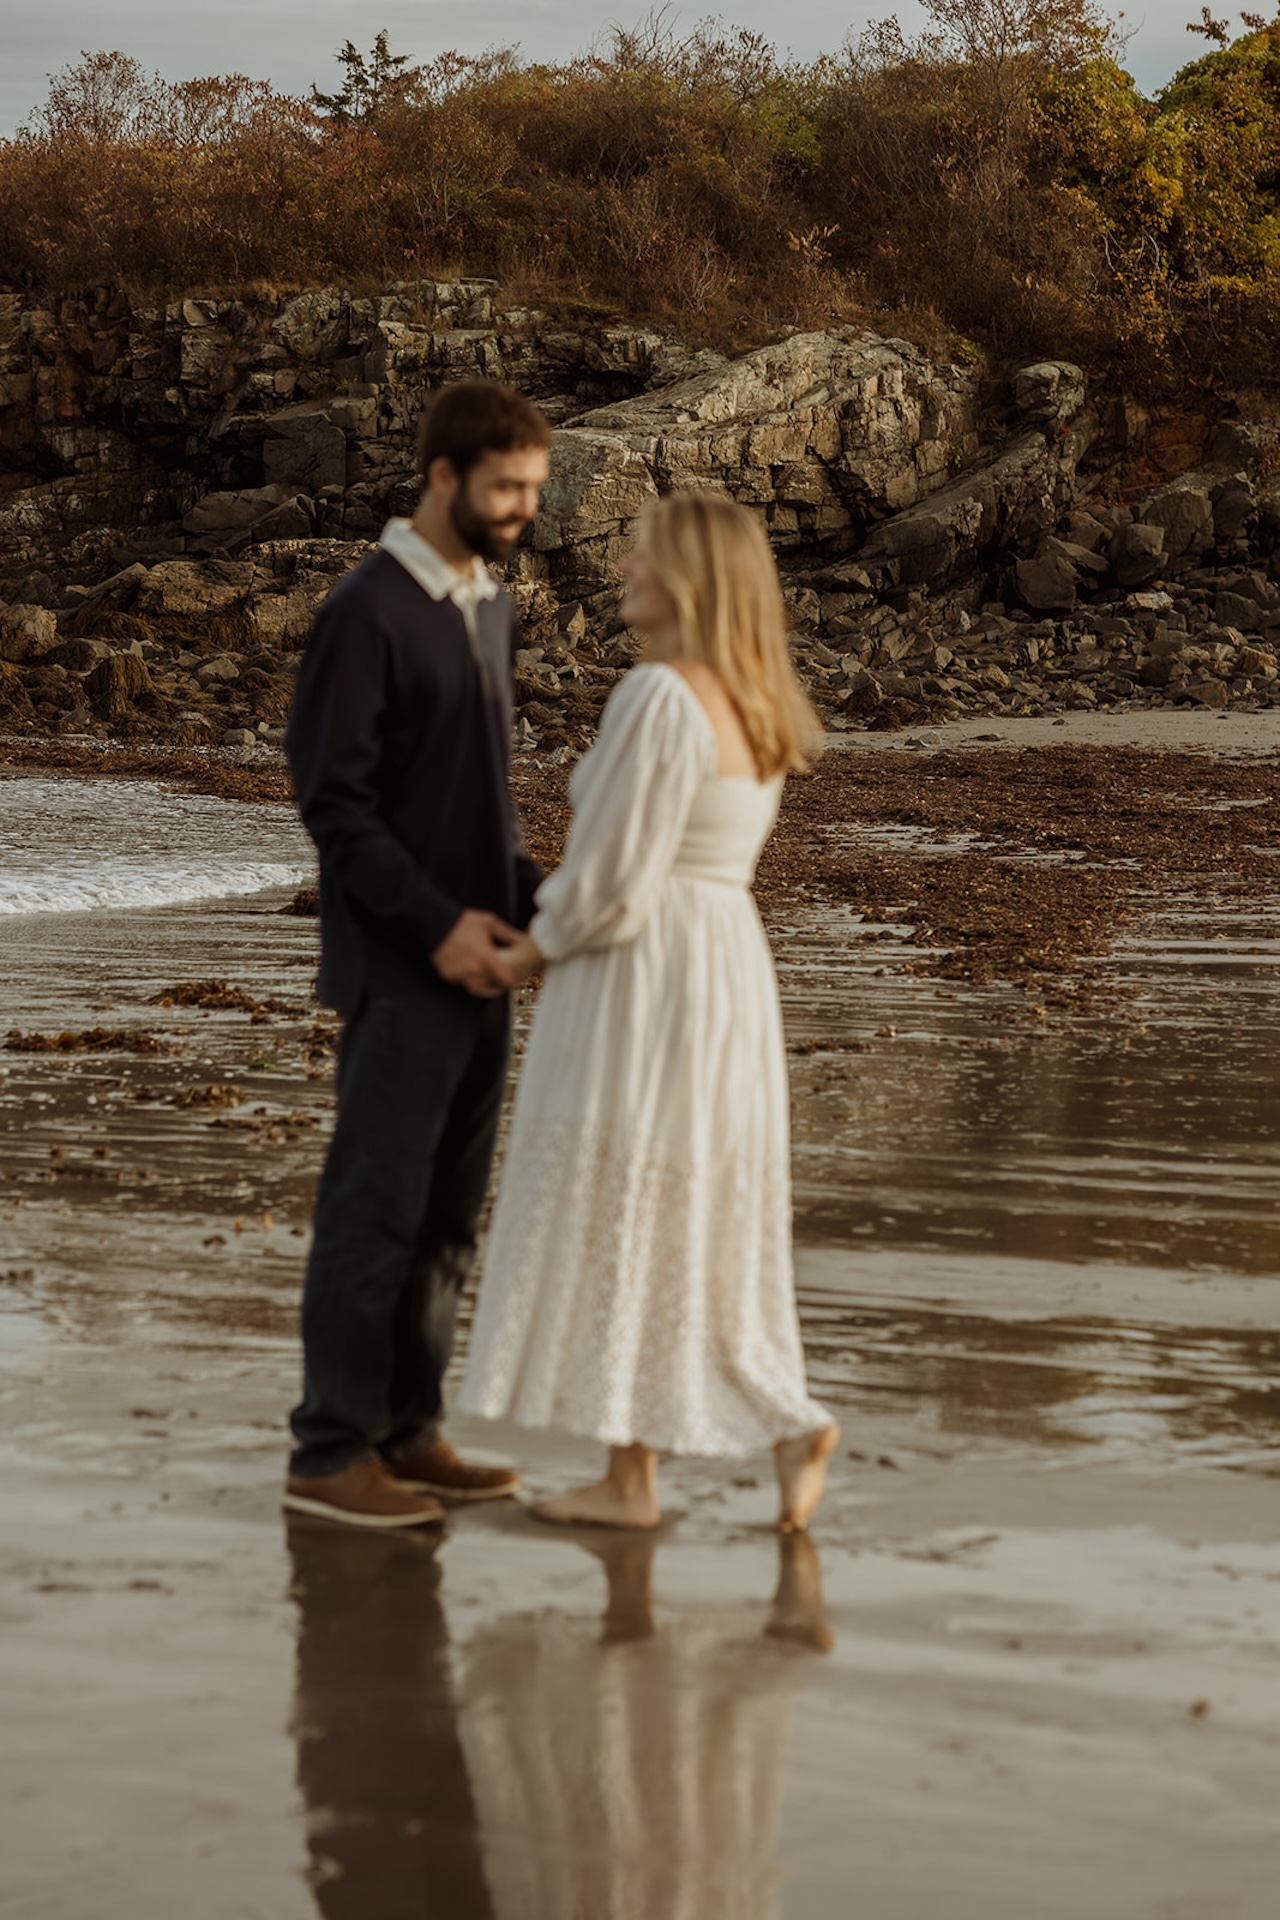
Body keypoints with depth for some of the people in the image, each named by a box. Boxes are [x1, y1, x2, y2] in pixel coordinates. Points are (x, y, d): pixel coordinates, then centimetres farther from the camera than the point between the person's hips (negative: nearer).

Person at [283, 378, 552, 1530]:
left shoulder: (492, 612, 14)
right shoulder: (368, 613, -11)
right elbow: (333, 799, -15)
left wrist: (533, 895, 4)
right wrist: (437, 924, -18)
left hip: (476, 965, 8)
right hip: (400, 969, -8)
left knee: (450, 1216, 10)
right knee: (377, 1210, -4)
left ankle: (408, 1431, 18)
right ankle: (333, 1454, 2)